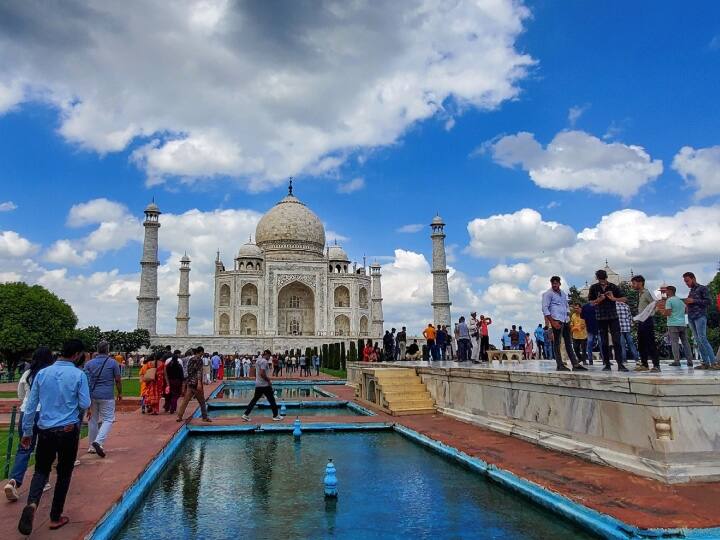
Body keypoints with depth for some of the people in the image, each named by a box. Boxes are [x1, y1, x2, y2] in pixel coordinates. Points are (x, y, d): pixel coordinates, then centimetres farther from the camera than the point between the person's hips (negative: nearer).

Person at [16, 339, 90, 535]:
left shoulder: (42, 373, 1)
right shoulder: (78, 375, -11)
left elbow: (30, 405, 4)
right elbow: (85, 404, -9)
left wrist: (27, 432, 14)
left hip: (45, 430, 3)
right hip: (68, 431, -3)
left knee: (41, 470, 17)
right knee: (64, 473, 12)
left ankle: (32, 504, -9)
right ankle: (55, 517, 19)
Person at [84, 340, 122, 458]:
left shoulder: (89, 363, 5)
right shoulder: (113, 363, -3)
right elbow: (118, 380, 0)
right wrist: (120, 393, 14)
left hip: (91, 395, 4)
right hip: (107, 396, -4)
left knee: (92, 420, 13)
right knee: (108, 419, 2)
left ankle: (92, 446, 20)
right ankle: (98, 442, -18)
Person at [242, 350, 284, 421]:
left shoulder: (258, 360, 14)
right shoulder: (264, 361, -16)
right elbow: (262, 373, -25)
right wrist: (268, 380, -15)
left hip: (258, 384, 9)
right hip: (265, 385, -9)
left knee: (254, 399, 11)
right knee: (271, 399, 2)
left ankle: (246, 415, 8)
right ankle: (276, 416, 10)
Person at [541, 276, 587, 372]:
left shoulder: (563, 293, 18)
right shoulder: (548, 294, -4)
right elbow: (545, 309, -11)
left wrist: (567, 318, 14)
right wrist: (552, 322, -18)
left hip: (565, 321, 8)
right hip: (556, 320, -8)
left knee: (569, 343, 8)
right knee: (557, 342, -6)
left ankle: (575, 364, 10)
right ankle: (560, 365, -5)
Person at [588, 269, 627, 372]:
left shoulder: (613, 287, 1)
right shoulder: (594, 288, 1)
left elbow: (624, 299, 3)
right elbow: (591, 302, 4)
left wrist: (613, 298, -14)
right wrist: (598, 300, -16)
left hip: (613, 316, 0)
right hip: (601, 318, 0)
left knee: (617, 340, -6)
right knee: (604, 342, 4)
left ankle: (620, 364, -6)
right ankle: (606, 364, 11)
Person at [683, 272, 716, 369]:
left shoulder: (703, 288, 2)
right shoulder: (691, 291, 22)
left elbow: (708, 301, -6)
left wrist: (693, 301, -12)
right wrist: (687, 303, 6)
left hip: (700, 317, -7)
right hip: (691, 318, 7)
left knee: (703, 339, -16)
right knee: (698, 341, 3)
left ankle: (714, 362, -17)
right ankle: (705, 363, 3)